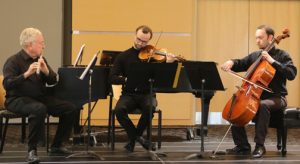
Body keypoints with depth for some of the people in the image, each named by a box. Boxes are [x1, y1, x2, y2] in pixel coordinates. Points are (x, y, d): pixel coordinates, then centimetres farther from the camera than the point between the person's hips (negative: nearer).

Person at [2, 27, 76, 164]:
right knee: (39, 109, -38)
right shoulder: (13, 61, -9)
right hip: (18, 99, -7)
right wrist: (26, 74, -33)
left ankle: (56, 146, 5)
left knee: (69, 108, -9)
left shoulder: (40, 59, 11)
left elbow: (53, 81, 7)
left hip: (40, 97, 7)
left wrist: (46, 71, -15)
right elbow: (7, 84, -22)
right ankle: (32, 150, -27)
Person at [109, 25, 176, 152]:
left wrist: (168, 64, -23)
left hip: (147, 94, 0)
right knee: (119, 110, -32)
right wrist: (127, 79, -19)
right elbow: (112, 78, 1)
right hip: (129, 94, 1)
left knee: (150, 107, -36)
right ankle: (138, 137, -10)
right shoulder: (123, 56, 8)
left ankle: (134, 137, -11)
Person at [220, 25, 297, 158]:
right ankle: (243, 146, -2)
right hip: (256, 96, 6)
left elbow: (292, 74, -18)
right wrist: (231, 62, -2)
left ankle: (260, 145, -30)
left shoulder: (281, 55, -4)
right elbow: (240, 65, 21)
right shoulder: (254, 56, 12)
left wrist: (272, 61, -22)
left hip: (276, 98, -6)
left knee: (263, 105, -37)